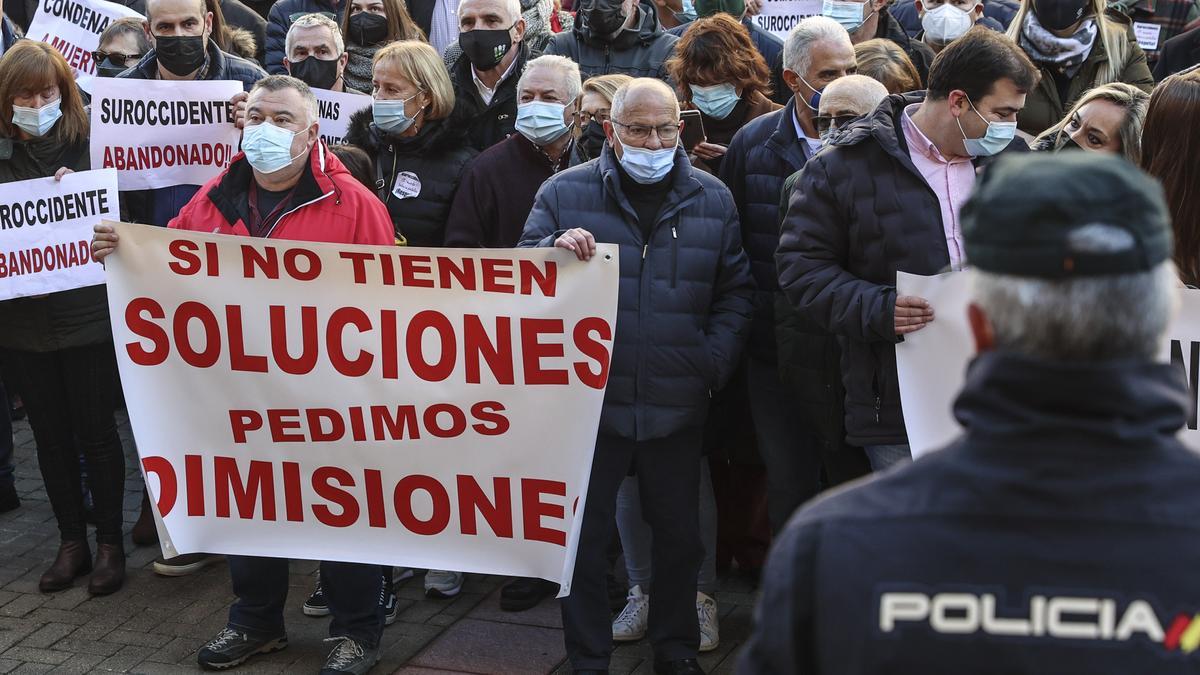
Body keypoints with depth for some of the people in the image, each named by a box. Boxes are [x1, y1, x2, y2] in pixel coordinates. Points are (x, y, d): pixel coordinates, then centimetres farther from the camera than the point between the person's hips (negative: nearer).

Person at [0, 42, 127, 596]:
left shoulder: (89, 145, -4)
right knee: (51, 436, 12)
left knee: (96, 432, 5)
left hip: (86, 314, -3)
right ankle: (72, 542, 24)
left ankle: (109, 543, 18)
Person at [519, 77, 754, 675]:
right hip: (589, 398, -1)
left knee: (678, 534, 14)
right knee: (583, 534, 8)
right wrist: (553, 248, -22)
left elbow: (734, 290, 9)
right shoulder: (565, 192, -1)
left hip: (677, 404, 2)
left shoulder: (712, 200, 5)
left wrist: (717, 356, -3)